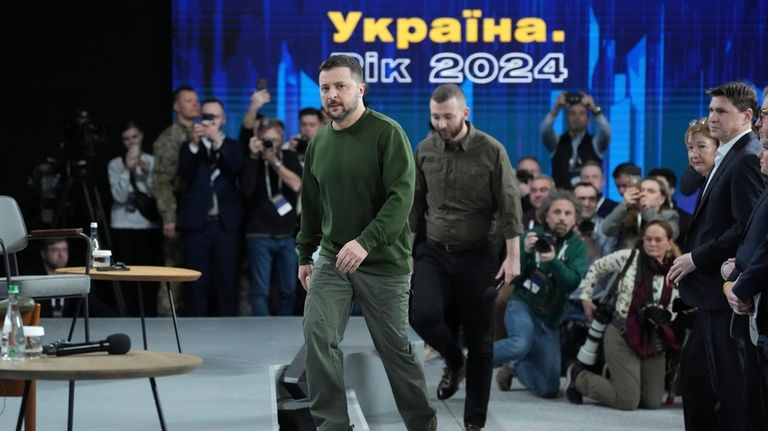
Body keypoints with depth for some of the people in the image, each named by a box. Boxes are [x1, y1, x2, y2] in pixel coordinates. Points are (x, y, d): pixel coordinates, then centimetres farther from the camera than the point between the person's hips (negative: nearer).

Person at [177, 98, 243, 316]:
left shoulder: (233, 147, 13)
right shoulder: (189, 147, 13)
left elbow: (236, 169, -7)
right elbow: (184, 175, -4)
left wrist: (218, 140, -14)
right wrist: (194, 145, -15)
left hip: (226, 223, 0)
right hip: (197, 224, 0)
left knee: (227, 281, -4)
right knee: (199, 283, -1)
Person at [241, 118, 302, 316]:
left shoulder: (290, 157, 9)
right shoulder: (253, 160, 2)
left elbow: (296, 185, -8)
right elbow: (247, 190, -13)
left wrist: (274, 161, -12)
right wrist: (254, 157, -14)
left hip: (286, 235, 3)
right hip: (259, 235, -3)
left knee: (289, 290, 5)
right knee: (260, 290, -8)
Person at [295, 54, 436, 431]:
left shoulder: (387, 133, -11)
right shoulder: (319, 143, 8)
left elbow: (402, 197, -20)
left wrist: (366, 241, -30)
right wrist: (305, 254, 19)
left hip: (383, 263, -5)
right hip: (331, 260, 5)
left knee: (394, 348, 6)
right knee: (317, 336, -12)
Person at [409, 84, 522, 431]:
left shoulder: (491, 151, -10)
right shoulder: (425, 150, 1)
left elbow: (509, 206, -8)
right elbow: (416, 204, 10)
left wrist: (513, 256, -11)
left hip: (476, 256, -2)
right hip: (434, 252, 2)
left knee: (479, 340, 3)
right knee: (424, 315, -21)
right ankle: (454, 361, 13)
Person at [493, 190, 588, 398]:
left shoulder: (577, 247, 0)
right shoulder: (531, 235, -3)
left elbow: (573, 282, -17)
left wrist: (553, 261, -33)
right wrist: (525, 253, -23)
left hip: (550, 320, 3)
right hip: (523, 305, -3)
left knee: (549, 389, 0)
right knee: (521, 344, -38)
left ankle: (515, 366, 28)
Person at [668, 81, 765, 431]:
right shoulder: (728, 156, 16)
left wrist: (698, 258, -17)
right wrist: (693, 261, 9)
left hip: (728, 292, -11)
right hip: (713, 290, 11)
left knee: (730, 381, -7)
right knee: (694, 368, 18)